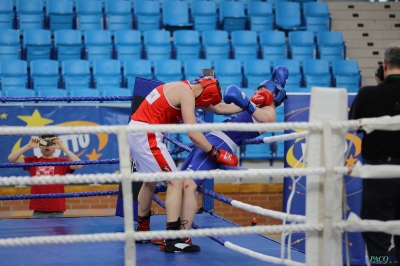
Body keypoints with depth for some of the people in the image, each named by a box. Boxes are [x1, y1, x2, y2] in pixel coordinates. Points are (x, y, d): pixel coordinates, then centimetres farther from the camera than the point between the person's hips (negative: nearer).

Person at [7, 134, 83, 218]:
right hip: (38, 211, 1)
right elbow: (11, 158, 0)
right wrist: (28, 146, -9)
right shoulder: (32, 161, 9)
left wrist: (63, 148, -15)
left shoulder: (62, 161, 4)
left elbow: (79, 165, -14)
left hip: (57, 211, -1)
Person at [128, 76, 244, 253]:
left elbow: (218, 108, 23)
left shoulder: (184, 88, 17)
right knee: (175, 182, -10)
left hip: (136, 131, 11)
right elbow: (193, 133, -20)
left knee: (150, 181, 25)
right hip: (146, 135, -11)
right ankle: (173, 240, -14)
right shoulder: (187, 93, -12)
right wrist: (215, 153, -13)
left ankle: (142, 230, 37)